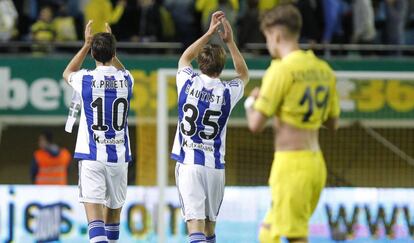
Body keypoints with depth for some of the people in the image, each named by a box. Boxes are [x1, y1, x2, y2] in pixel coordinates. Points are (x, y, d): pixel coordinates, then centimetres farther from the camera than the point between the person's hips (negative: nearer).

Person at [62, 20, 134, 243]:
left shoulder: (86, 80, -7)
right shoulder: (126, 80, 0)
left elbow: (67, 73, 20)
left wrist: (87, 44, 24)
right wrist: (110, 46, 32)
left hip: (91, 156, -3)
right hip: (119, 155, 3)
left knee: (93, 210, -12)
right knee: (113, 210, 17)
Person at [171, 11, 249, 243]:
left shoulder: (189, 83, -2)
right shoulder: (227, 92, -2)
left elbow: (184, 58, 22)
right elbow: (244, 75, 22)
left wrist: (210, 33, 23)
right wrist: (230, 41, 18)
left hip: (188, 163, -1)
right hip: (215, 166, 1)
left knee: (196, 223, -12)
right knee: (210, 223, 17)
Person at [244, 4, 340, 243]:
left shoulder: (281, 70, -12)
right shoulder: (324, 70, 10)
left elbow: (256, 125, -12)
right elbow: (333, 122, 20)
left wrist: (251, 103, 9)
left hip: (291, 163, -8)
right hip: (316, 162, 8)